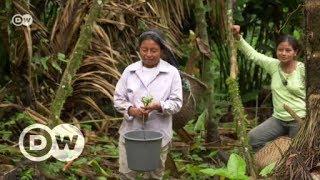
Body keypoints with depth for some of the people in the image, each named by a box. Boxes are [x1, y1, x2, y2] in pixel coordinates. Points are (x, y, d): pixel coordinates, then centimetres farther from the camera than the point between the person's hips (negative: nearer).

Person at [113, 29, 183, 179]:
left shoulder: (172, 73, -3)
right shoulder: (129, 71, 2)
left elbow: (177, 102, -5)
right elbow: (118, 99, 4)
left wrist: (159, 106, -24)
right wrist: (131, 110, -16)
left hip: (158, 134, -1)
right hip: (130, 132, 1)